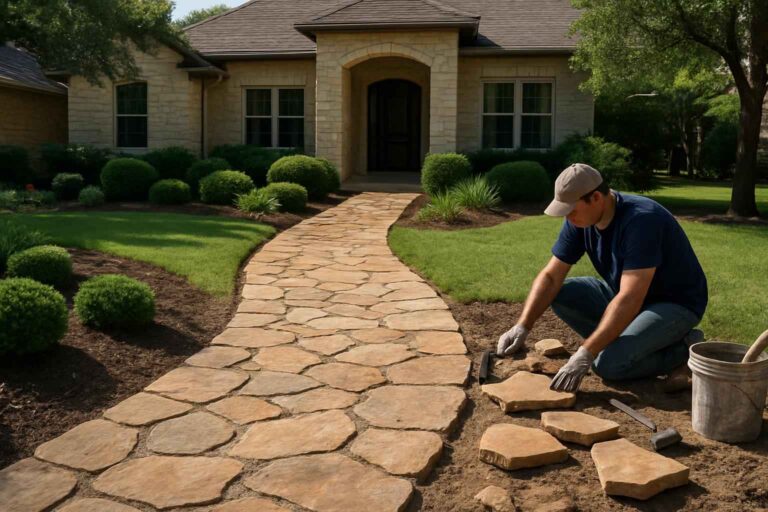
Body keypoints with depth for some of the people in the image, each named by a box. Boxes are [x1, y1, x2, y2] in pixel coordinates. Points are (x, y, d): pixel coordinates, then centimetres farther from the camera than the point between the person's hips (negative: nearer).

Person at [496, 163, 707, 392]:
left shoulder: (641, 220, -31)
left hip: (676, 303, -7)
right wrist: (523, 326, -19)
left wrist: (585, 354, -41)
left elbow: (629, 300, -37)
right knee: (560, 295, -9)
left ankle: (683, 348, -2)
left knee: (608, 364, -27)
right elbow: (550, 276, -6)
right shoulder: (579, 220, -8)